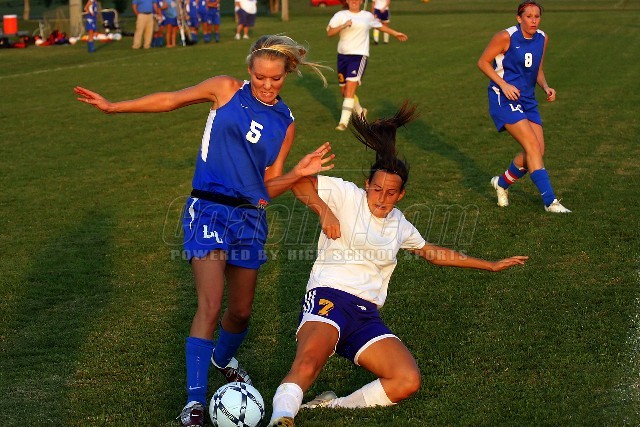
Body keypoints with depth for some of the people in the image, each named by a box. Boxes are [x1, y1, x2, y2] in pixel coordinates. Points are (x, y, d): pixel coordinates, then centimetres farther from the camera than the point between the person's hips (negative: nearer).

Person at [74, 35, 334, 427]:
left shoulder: (285, 124, 8)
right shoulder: (226, 90, 0)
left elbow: (268, 187, 9)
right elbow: (171, 100, 9)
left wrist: (298, 173, -9)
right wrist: (112, 106, 9)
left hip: (250, 216, 4)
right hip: (209, 209, -4)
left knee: (241, 311, 13)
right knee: (211, 305, -17)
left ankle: (223, 358, 46)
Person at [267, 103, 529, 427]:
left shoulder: (399, 224, 21)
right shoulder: (347, 196, 4)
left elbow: (432, 252, 36)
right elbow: (299, 181, 0)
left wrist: (490, 265, 40)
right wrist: (324, 210, -15)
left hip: (367, 315, 6)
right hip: (329, 298, -6)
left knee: (408, 381, -19)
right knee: (308, 363, -37)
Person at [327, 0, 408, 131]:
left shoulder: (368, 16, 7)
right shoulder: (340, 15, 1)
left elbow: (380, 25, 26)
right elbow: (329, 32, -10)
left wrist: (395, 33, 35)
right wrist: (343, 26, -25)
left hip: (359, 55, -2)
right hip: (343, 55, 2)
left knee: (350, 89, -18)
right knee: (344, 91, 11)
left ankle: (344, 121, -19)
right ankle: (360, 111, 37)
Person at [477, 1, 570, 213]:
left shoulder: (542, 38, 6)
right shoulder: (506, 37, -13)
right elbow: (483, 62, -7)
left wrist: (546, 87, -1)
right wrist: (503, 84, -17)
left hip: (528, 100, 7)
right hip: (504, 99, -7)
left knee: (537, 151, -1)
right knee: (532, 146, -19)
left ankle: (502, 183, 25)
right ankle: (550, 201, -17)